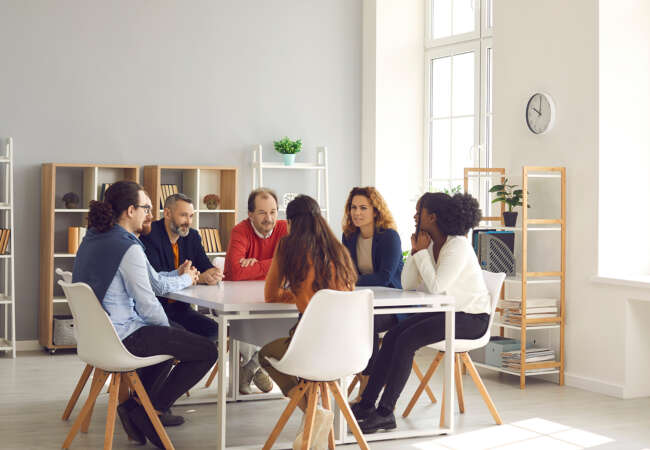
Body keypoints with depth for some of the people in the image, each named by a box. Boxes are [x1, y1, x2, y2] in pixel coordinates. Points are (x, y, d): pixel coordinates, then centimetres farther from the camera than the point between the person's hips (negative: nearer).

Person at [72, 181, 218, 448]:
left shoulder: (91, 240, 10)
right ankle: (145, 412, 1)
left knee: (172, 338, 31)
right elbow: (147, 303, -17)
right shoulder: (128, 247, -19)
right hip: (122, 338, -10)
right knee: (207, 351, -6)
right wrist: (165, 326, 3)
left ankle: (137, 404, 20)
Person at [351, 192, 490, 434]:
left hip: (472, 318, -9)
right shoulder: (430, 244, 7)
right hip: (446, 311, 9)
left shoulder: (458, 245, -20)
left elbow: (436, 286, -28)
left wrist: (423, 251, -18)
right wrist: (415, 251, -7)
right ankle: (367, 404, -2)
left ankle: (385, 413, -18)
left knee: (406, 341, -23)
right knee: (392, 336, -5)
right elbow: (408, 285, 5)